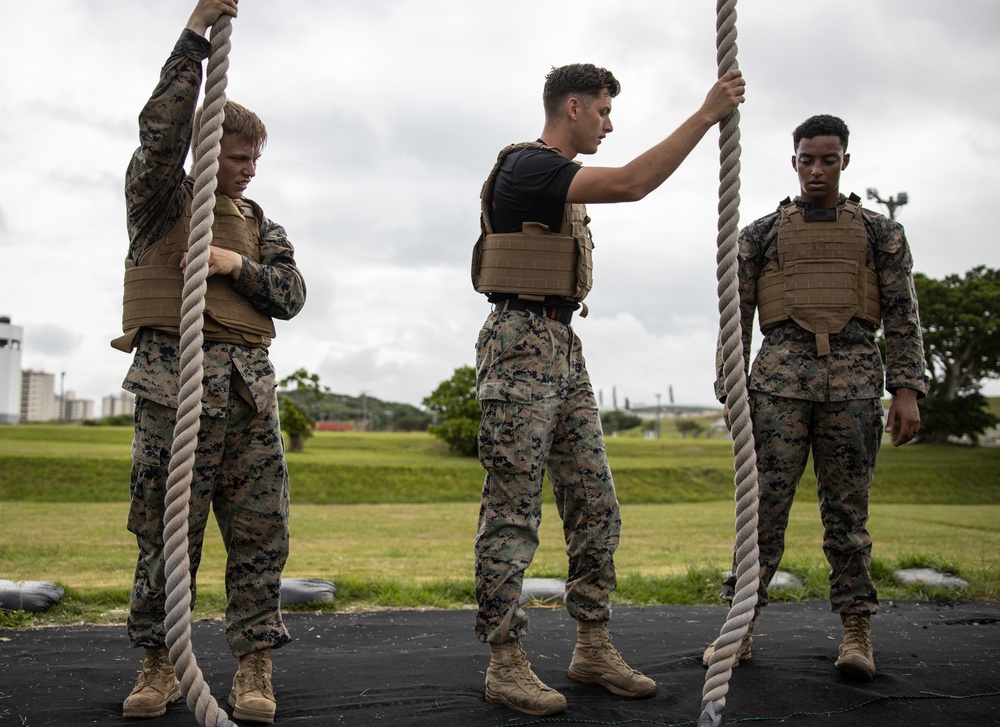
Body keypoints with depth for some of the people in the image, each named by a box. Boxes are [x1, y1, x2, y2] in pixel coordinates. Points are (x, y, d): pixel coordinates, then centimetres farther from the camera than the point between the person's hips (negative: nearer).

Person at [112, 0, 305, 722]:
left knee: (260, 528, -1)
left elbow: (291, 295, 12)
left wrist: (239, 266, -5)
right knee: (166, 527, -2)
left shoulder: (261, 227, 22)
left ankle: (255, 668, 6)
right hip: (174, 378, -4)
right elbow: (161, 128, -7)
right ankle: (159, 665, 11)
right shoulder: (161, 200, 10)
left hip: (250, 384, 4)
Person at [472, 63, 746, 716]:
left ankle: (594, 649, 16)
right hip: (520, 342, -10)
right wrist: (708, 113, -16)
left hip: (564, 347, 10)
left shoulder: (560, 179, 21)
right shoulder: (527, 167, -10)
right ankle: (506, 665, 1)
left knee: (596, 506, 7)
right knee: (513, 513, -6)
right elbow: (631, 184, -23)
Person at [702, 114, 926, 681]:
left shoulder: (880, 231, 15)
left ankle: (857, 630, 10)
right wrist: (731, 392, 3)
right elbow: (737, 317, 12)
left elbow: (902, 314, 9)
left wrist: (907, 390, -2)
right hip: (780, 377, 0)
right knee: (764, 506, -3)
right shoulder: (761, 234, 15)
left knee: (848, 508, 3)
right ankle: (742, 624, 4)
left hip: (854, 379, 0)